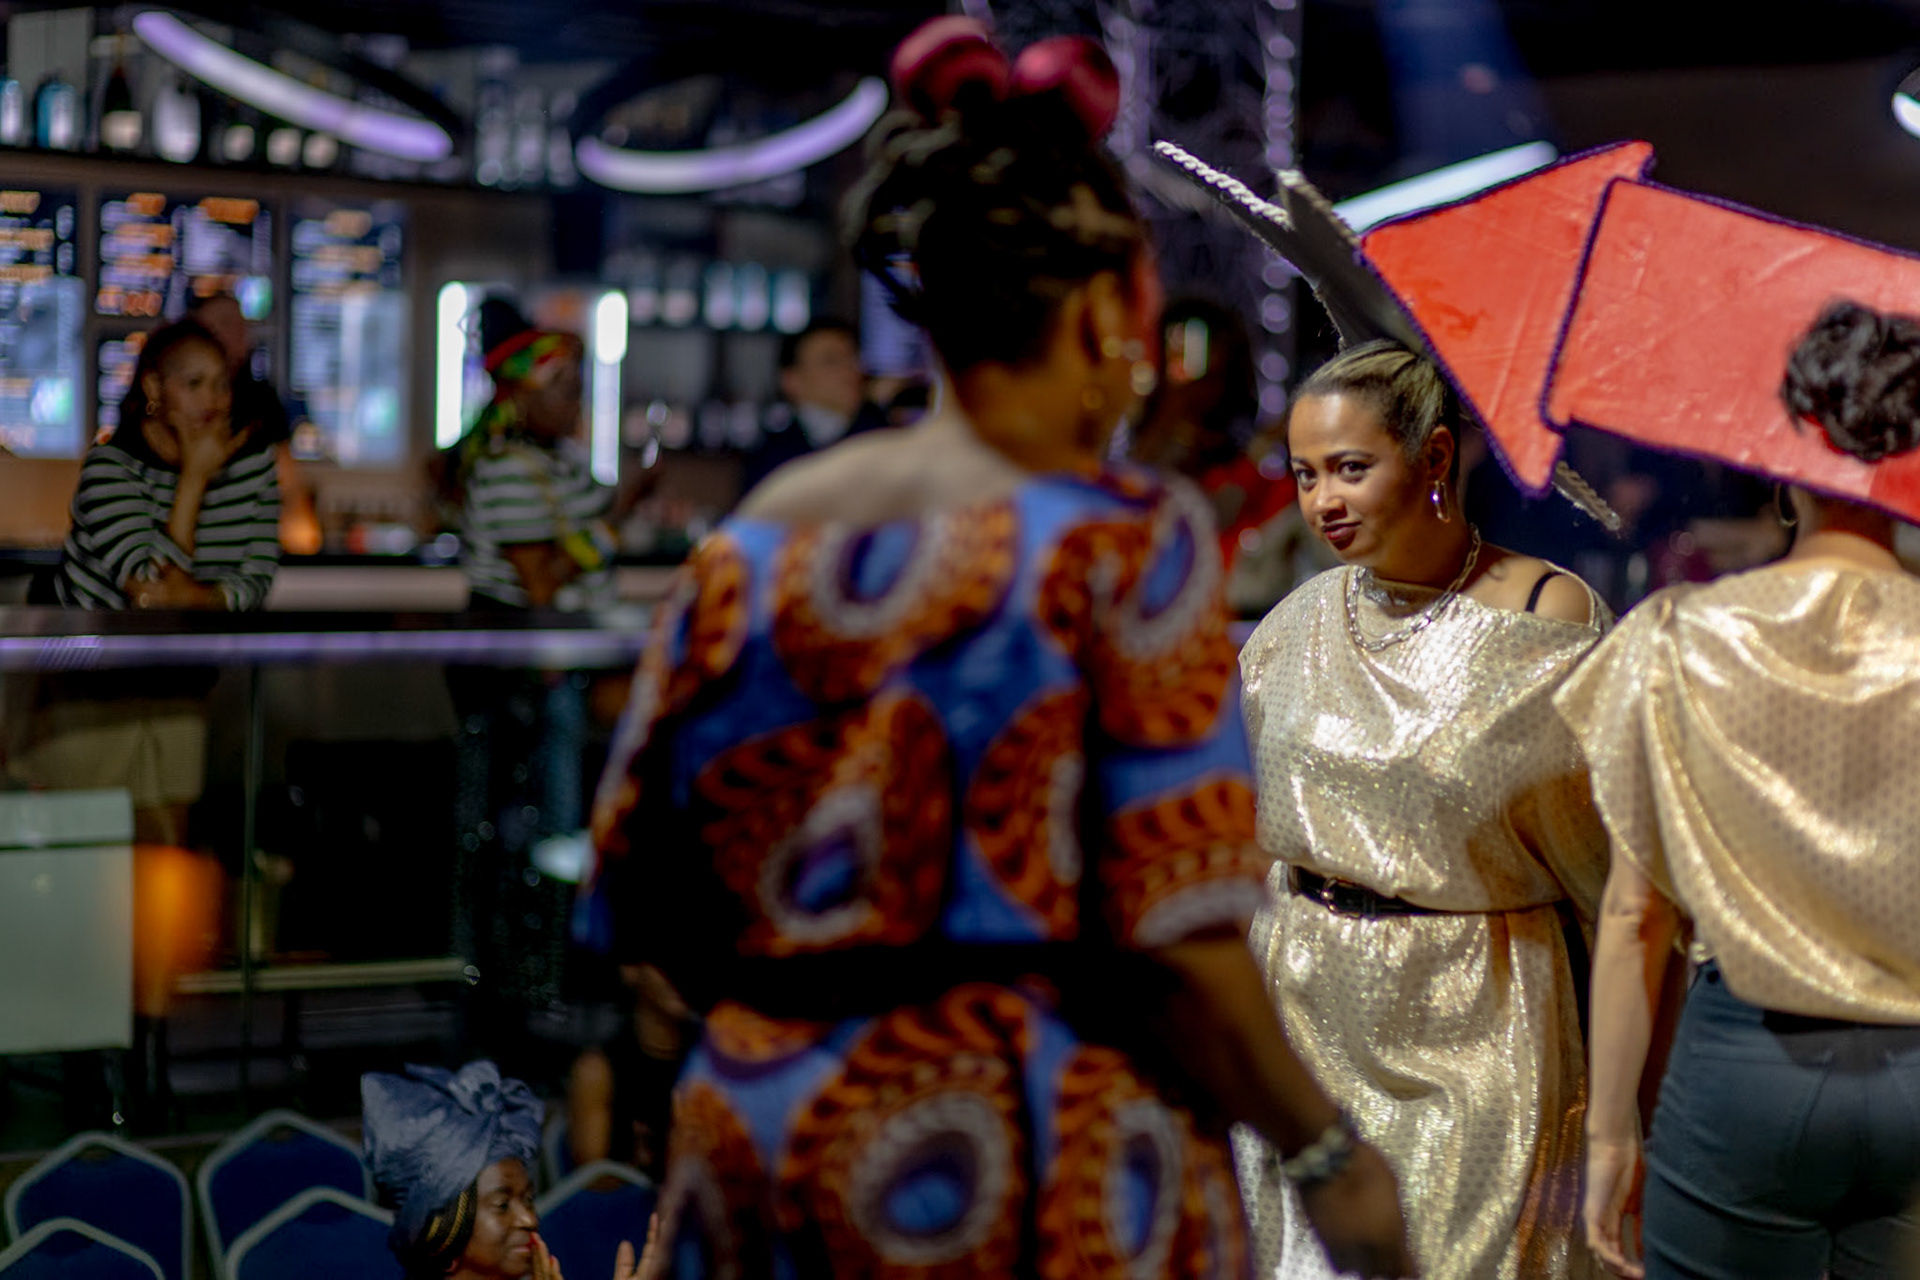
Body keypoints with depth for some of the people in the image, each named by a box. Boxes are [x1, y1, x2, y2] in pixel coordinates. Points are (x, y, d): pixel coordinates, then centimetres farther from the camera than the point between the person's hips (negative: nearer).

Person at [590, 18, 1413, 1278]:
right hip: (1043, 1166, -4)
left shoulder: (750, 547, 3)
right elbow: (1179, 945, -16)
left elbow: (641, 898, 6)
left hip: (755, 1144, 5)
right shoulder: (1126, 545, -10)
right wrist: (1327, 1155, -3)